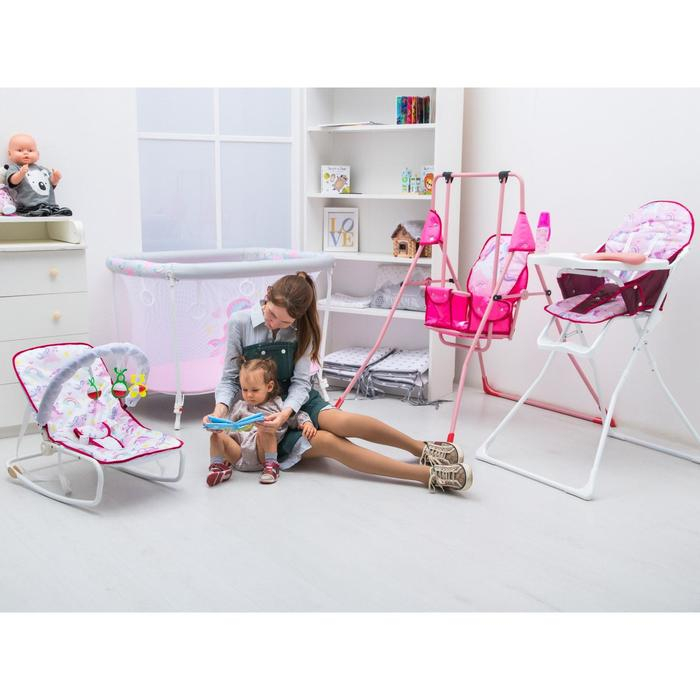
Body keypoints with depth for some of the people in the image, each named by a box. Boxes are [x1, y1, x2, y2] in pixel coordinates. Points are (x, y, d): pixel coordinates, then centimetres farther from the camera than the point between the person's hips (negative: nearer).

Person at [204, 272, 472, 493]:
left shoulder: (302, 330, -6)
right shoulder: (240, 323, -11)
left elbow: (300, 382, -9)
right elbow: (230, 378, -4)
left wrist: (286, 412, -29)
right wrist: (221, 408, -24)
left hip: (296, 401, 2)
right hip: (261, 415, -2)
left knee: (340, 420, -32)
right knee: (325, 441, -28)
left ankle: (423, 449, -20)